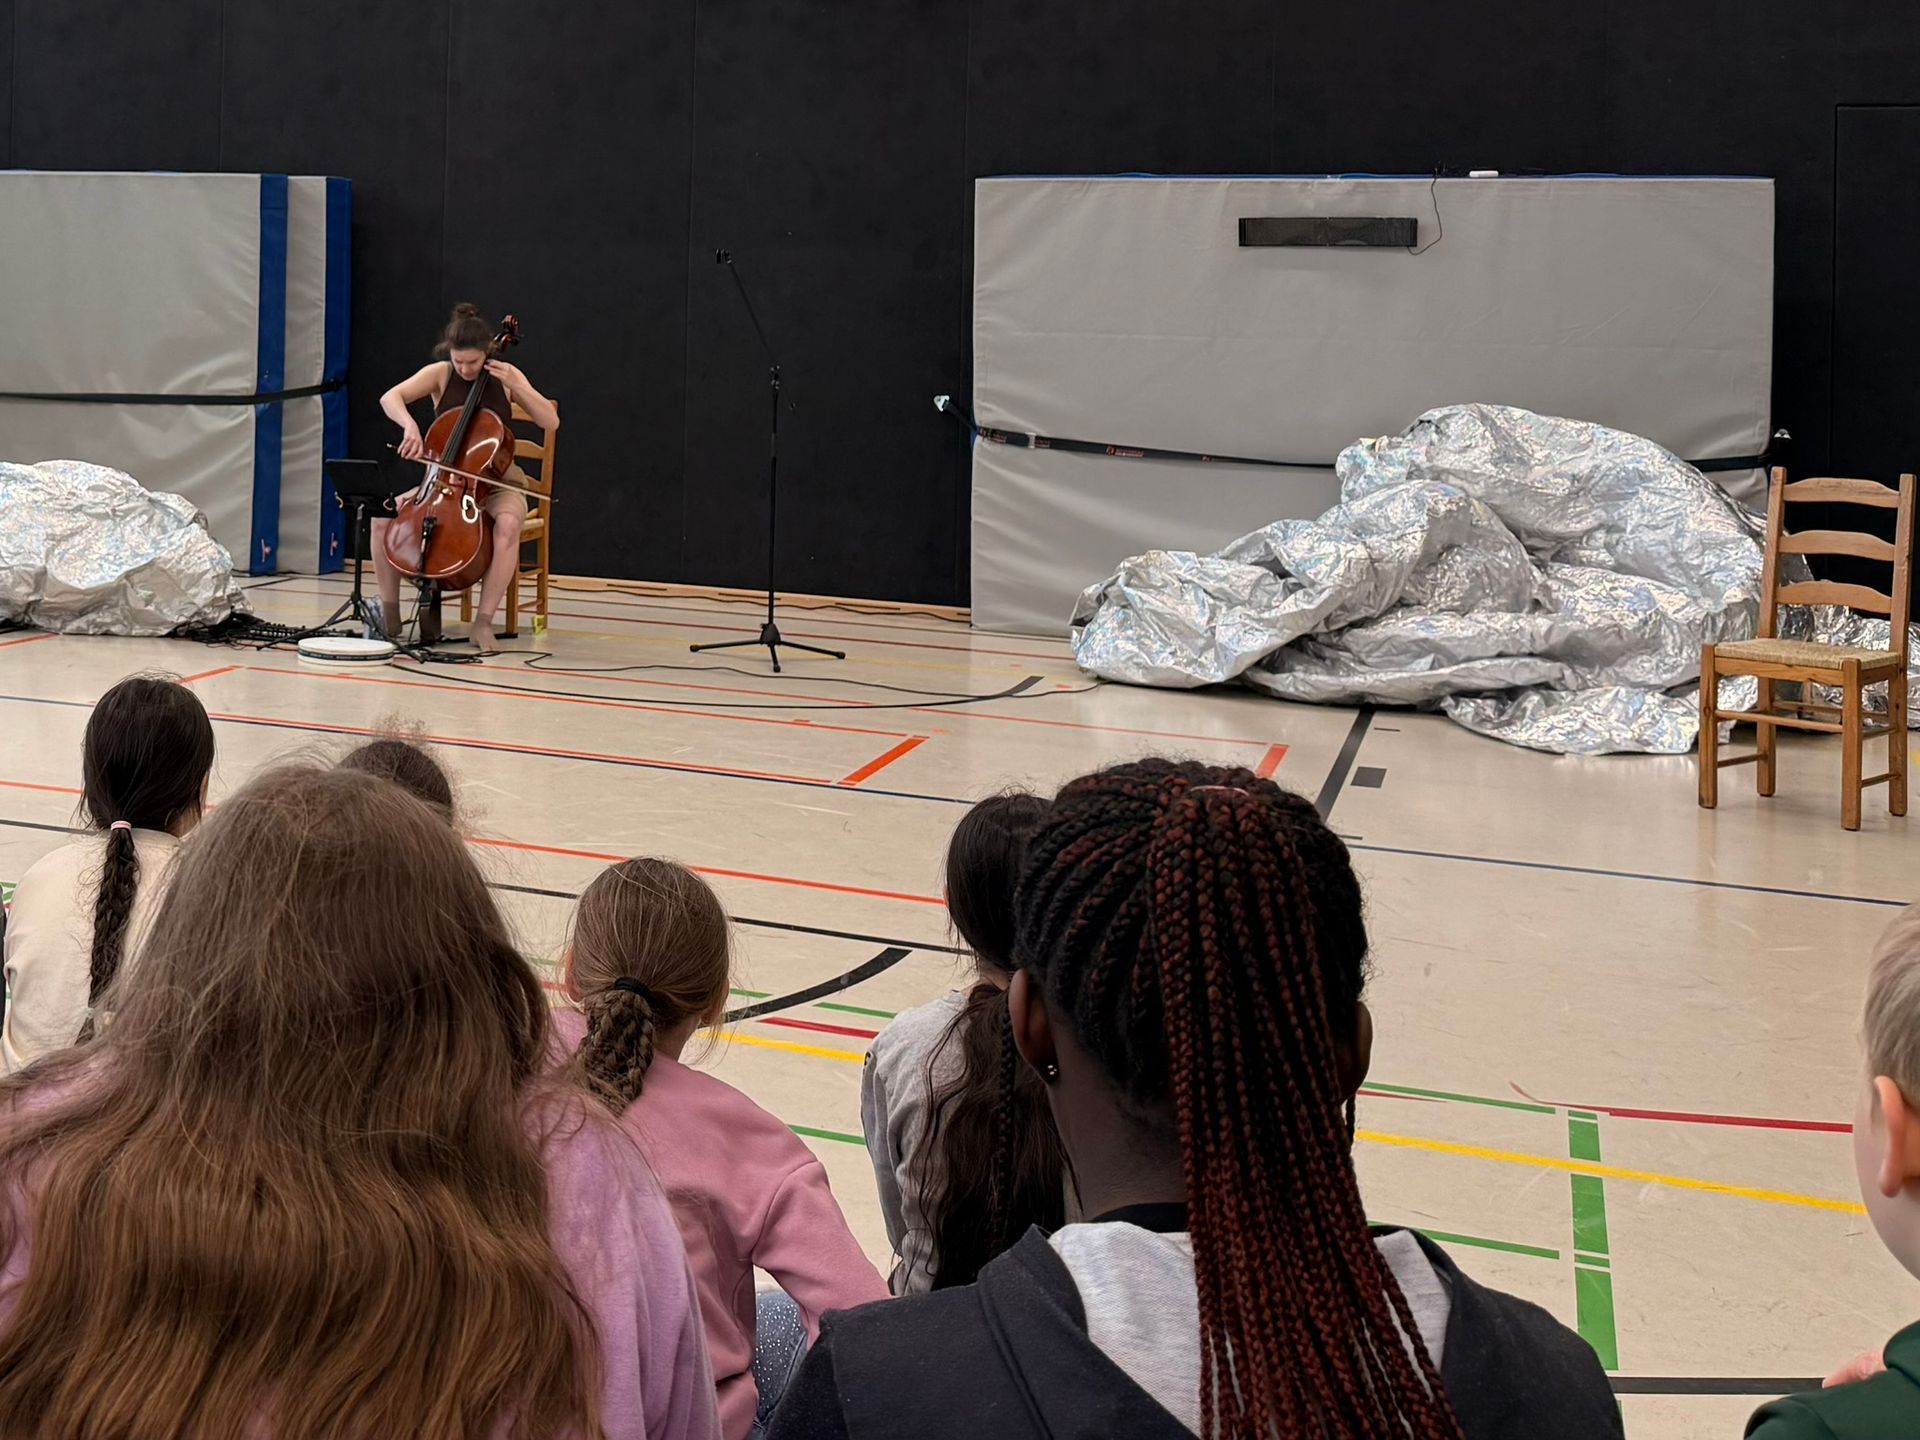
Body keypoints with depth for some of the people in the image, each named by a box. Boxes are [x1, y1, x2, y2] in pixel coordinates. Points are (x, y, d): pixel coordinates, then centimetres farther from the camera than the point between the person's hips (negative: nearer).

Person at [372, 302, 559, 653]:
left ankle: (483, 622, -30)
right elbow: (391, 398, -17)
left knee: (508, 523, -37)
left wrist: (515, 386, -18)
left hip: (496, 483, -2)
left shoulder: (506, 376, -2)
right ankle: (389, 614, -7)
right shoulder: (439, 374, -2)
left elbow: (551, 422, -8)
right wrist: (409, 425, -37)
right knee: (384, 516, -21)